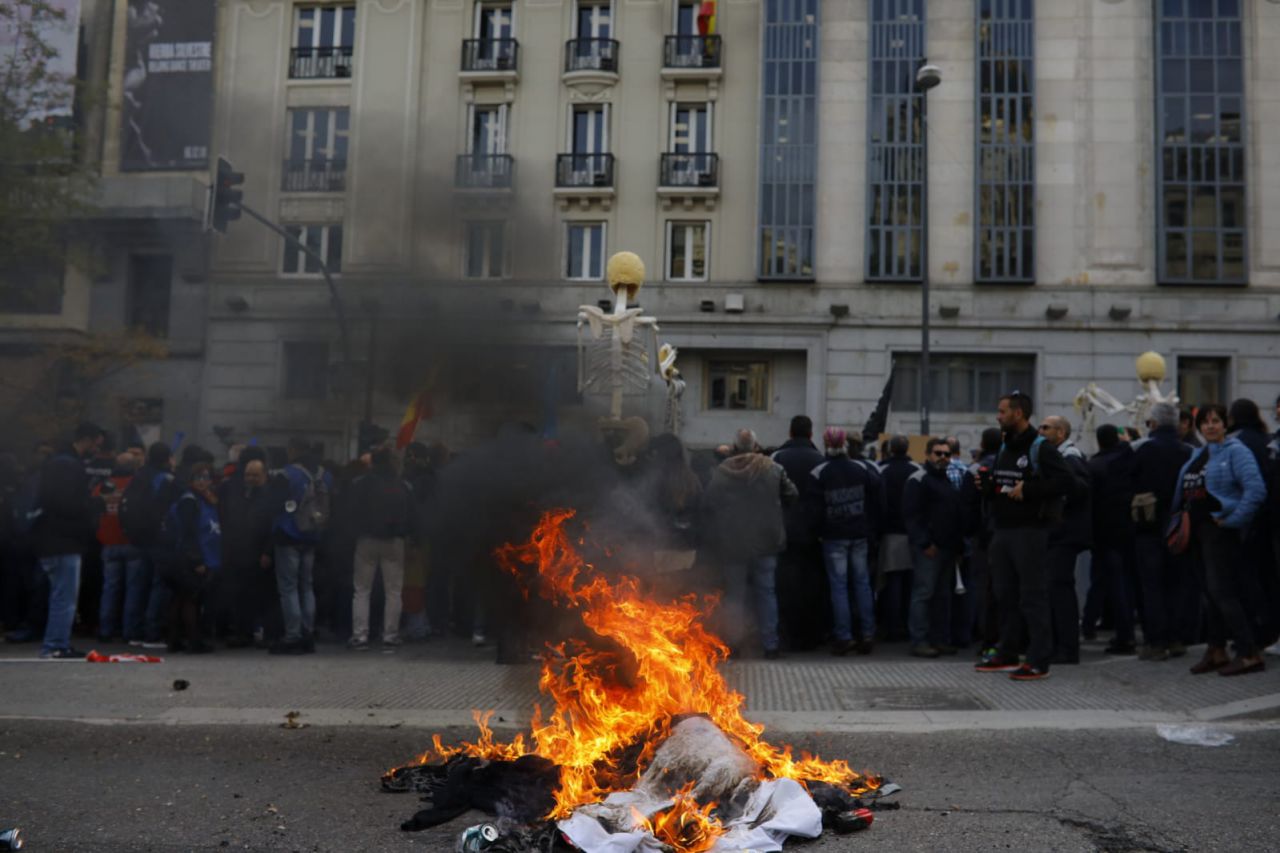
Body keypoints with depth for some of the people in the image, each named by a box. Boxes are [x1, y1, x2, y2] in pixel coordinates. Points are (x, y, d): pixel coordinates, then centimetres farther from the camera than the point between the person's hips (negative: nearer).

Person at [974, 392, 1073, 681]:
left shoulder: (1041, 448, -9)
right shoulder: (1004, 448, 17)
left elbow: (1064, 481, -19)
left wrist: (1028, 489, -22)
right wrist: (986, 485, 5)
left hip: (1029, 530, -8)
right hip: (1002, 530, 8)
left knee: (1033, 596, -5)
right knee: (1006, 594, 14)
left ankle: (1039, 661, 1)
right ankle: (1007, 655, 25)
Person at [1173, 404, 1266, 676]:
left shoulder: (1235, 451, -11)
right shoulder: (1196, 455, 14)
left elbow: (1256, 490, -22)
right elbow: (1183, 491, 23)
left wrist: (1233, 520, -19)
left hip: (1220, 530, -8)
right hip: (1199, 530, 8)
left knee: (1222, 590, -10)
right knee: (1214, 591, 13)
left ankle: (1249, 654, -3)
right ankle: (1217, 652, 21)